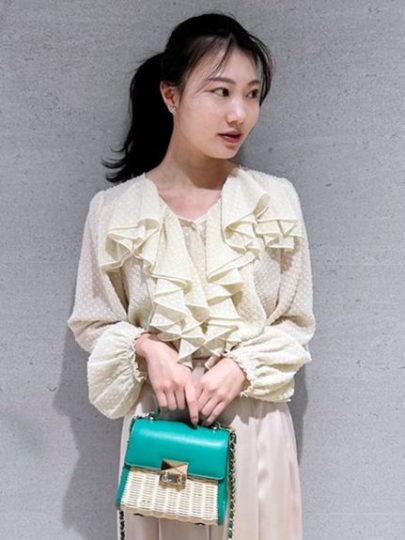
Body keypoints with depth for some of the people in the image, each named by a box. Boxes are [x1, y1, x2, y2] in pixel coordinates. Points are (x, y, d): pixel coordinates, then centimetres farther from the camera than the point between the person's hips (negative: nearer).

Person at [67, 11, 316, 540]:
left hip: (253, 420, 1)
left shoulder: (276, 199, -6)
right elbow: (93, 323, 3)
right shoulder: (114, 208, -7)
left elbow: (297, 324, 1)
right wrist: (147, 347, -15)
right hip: (158, 417, 0)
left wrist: (240, 367, -15)